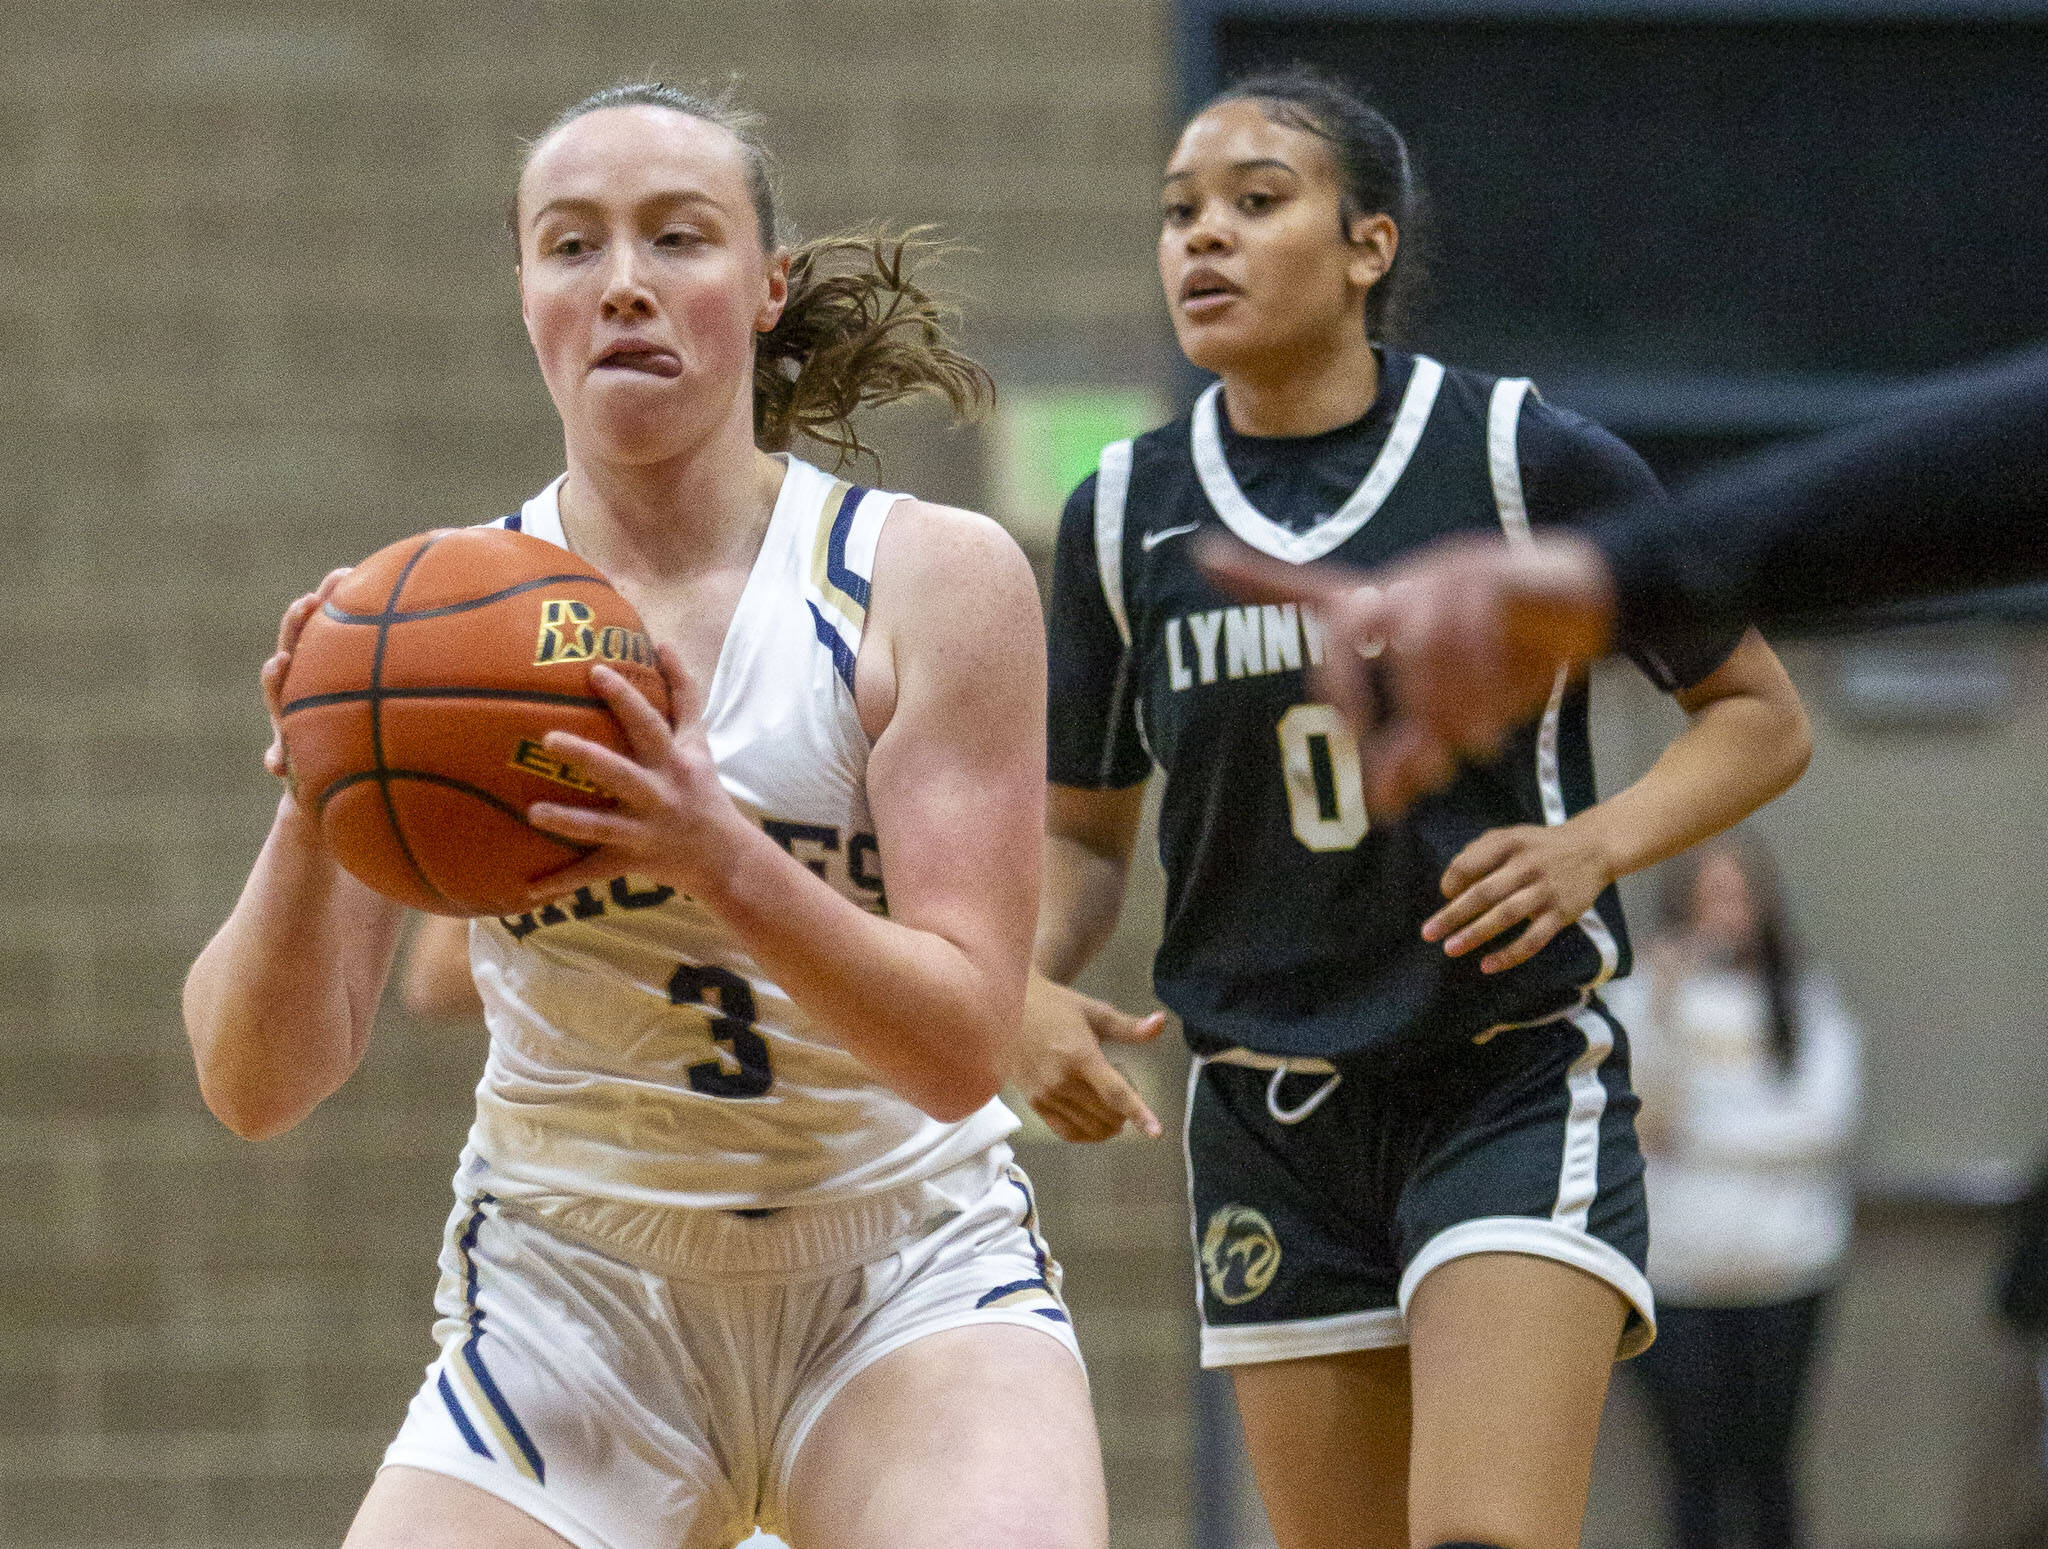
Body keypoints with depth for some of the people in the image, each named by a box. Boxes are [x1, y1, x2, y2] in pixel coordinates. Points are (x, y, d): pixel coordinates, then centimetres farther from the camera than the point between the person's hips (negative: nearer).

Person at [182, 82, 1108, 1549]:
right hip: (571, 1290, 1)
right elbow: (256, 1085, -9)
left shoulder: (937, 576, -8)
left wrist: (719, 856, -33)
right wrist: (310, 828, -29)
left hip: (907, 1267, -1)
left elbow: (960, 1046, -15)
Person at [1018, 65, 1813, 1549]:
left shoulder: (1530, 463, -7)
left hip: (1517, 1091, -4)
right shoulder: (1126, 517, 3)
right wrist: (1030, 991, -7)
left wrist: (1594, 843, -17)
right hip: (1271, 1128, 4)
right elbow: (1082, 831, 15)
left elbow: (1761, 716, 1)